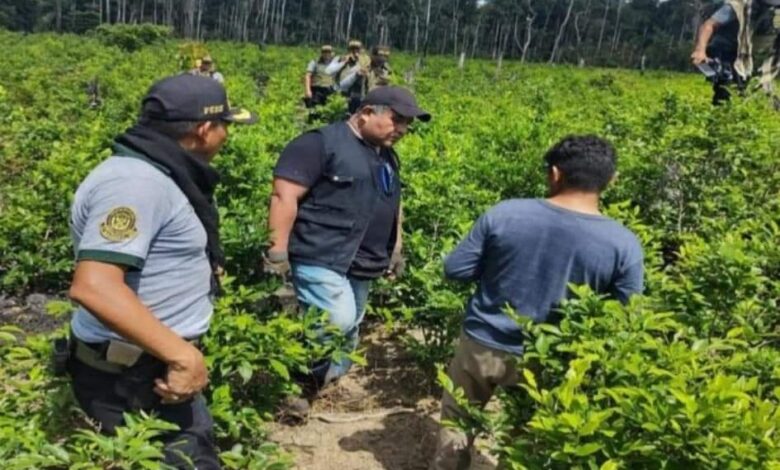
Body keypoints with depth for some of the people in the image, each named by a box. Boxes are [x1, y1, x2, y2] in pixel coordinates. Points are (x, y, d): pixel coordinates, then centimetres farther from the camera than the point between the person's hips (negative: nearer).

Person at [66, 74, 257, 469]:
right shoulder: (137, 182, -24)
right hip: (129, 378, -10)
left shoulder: (154, 175, 10)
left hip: (154, 363, 10)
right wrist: (182, 355, -33)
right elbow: (93, 286, -34)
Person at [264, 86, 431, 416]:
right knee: (337, 323, -21)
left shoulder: (387, 156, 18)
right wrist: (278, 251, -21)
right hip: (321, 257, -9)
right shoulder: (321, 143, -10)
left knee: (349, 330, 11)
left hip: (362, 264, 9)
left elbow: (393, 205, 30)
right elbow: (284, 195, -16)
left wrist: (396, 250, 25)